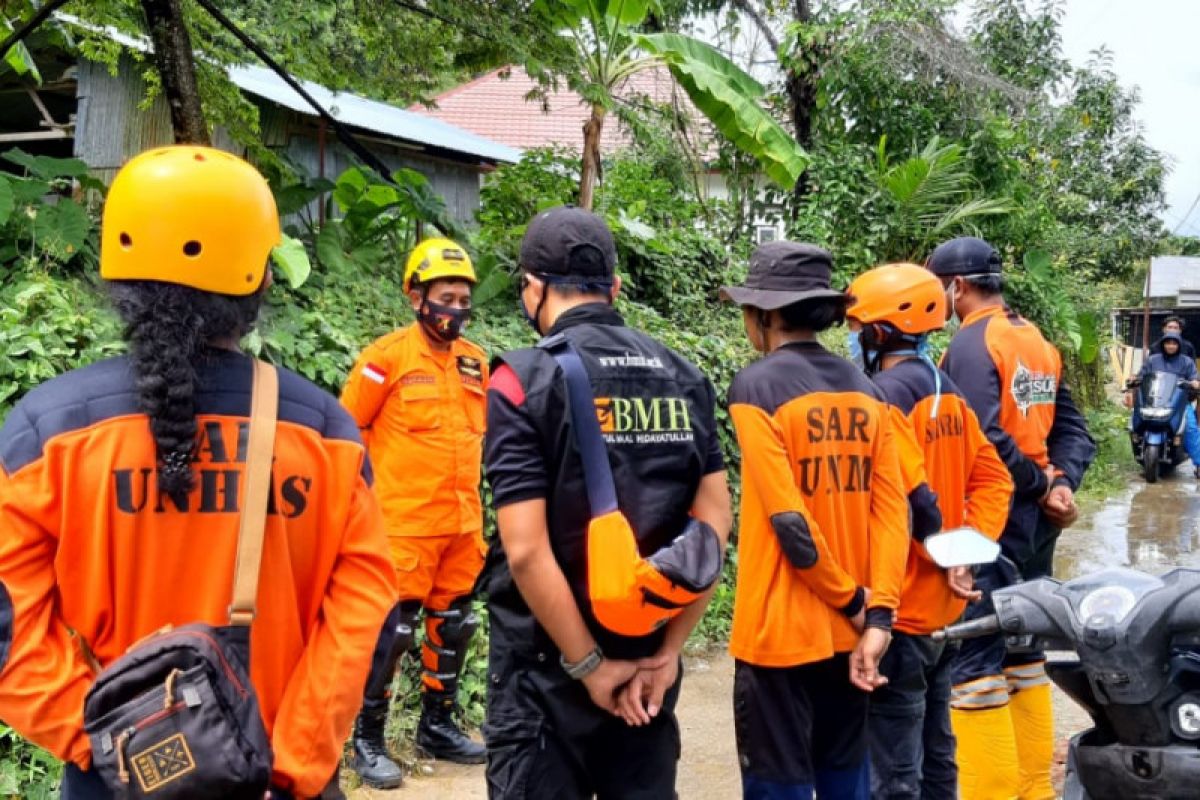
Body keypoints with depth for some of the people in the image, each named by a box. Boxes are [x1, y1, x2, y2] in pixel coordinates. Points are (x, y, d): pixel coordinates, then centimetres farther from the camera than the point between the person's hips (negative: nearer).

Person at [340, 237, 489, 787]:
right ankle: (367, 738, 11)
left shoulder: (475, 361, 8)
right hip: (405, 521, -6)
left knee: (454, 624, 14)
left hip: (462, 521, 6)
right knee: (392, 628, -3)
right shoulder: (388, 355, -10)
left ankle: (438, 726, 29)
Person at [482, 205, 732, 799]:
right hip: (647, 658, 5)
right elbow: (714, 525, 1)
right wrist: (667, 652, 2)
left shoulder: (526, 378, -12)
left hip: (547, 667, -5)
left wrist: (588, 666, -11)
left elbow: (527, 550, -19)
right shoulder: (683, 377, 3)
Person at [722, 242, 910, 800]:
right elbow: (892, 509, -1)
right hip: (848, 631, 6)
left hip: (782, 631, -6)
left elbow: (788, 519, -18)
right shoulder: (865, 391, 6)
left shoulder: (756, 387, -11)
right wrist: (878, 614, -5)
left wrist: (852, 603, -8)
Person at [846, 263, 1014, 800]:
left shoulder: (882, 396, -18)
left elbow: (913, 500, -25)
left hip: (901, 610, -9)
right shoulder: (945, 391, 9)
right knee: (935, 750, 20)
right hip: (943, 605, 9)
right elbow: (993, 479, 10)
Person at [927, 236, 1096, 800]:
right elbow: (1072, 429, 10)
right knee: (1024, 652, 16)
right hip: (1034, 524, 9)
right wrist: (1060, 484, -4)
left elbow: (985, 441, -24)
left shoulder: (971, 344, -14)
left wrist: (1042, 485, -11)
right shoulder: (1038, 341, 12)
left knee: (974, 660, -3)